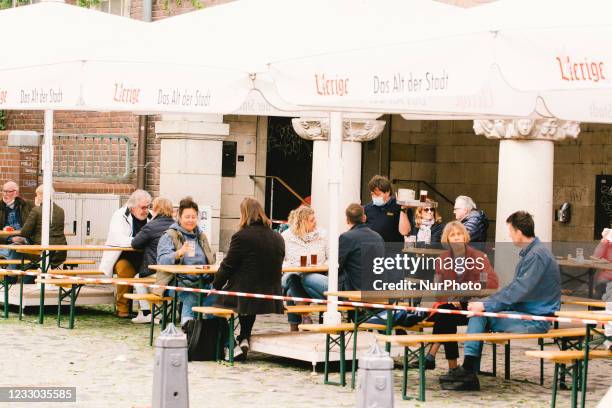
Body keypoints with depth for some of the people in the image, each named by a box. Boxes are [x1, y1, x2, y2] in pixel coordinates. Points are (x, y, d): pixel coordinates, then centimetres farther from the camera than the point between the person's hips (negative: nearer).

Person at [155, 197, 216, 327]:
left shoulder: (201, 236, 22)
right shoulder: (169, 236, 4)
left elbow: (210, 261, 31)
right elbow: (162, 260, -11)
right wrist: (179, 253, -30)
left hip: (203, 282, 5)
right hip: (179, 282, -5)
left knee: (216, 296, -25)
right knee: (190, 297, -35)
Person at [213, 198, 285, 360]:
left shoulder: (242, 237, -13)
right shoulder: (278, 238, 6)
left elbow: (227, 267, -7)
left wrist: (215, 286, 10)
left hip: (243, 299, -6)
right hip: (272, 300, 6)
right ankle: (244, 338, 30)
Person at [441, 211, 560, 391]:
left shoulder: (537, 255, -17)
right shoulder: (530, 252, 17)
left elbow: (519, 291, -21)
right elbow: (515, 288, 22)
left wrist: (486, 305, -16)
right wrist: (485, 303, 13)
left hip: (536, 319, -10)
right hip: (524, 312, 10)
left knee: (480, 316, -18)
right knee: (477, 314, -2)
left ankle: (468, 371, -10)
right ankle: (468, 371, -10)